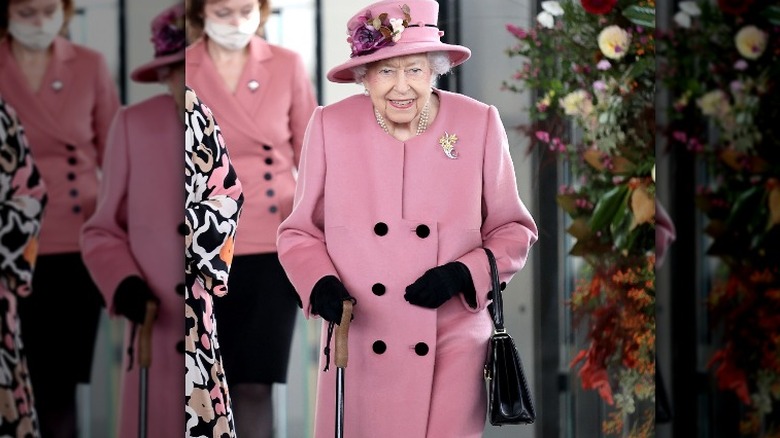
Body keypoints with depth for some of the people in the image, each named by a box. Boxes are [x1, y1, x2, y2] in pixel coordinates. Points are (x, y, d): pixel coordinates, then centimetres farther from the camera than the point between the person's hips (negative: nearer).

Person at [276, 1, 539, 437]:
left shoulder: (480, 125, -3)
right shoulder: (330, 126, -3)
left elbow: (514, 230, 6)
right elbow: (299, 232, 7)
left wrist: (463, 275, -11)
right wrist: (320, 283, -12)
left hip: (453, 353, 0)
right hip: (359, 351, 1)